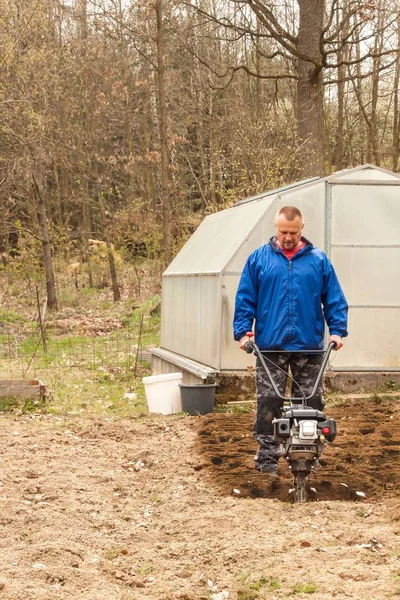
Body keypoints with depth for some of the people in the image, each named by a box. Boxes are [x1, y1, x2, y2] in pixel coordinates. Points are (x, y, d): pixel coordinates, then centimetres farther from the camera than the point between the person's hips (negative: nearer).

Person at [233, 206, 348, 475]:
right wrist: (242, 331, -5)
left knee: (311, 405, 5)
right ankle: (267, 461, 5)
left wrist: (338, 330, -4)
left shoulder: (318, 260, 6)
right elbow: (245, 299, 5)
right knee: (268, 405, -1)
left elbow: (335, 299, 7)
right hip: (270, 347, -1)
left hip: (309, 347, 1)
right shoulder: (259, 259, 5)